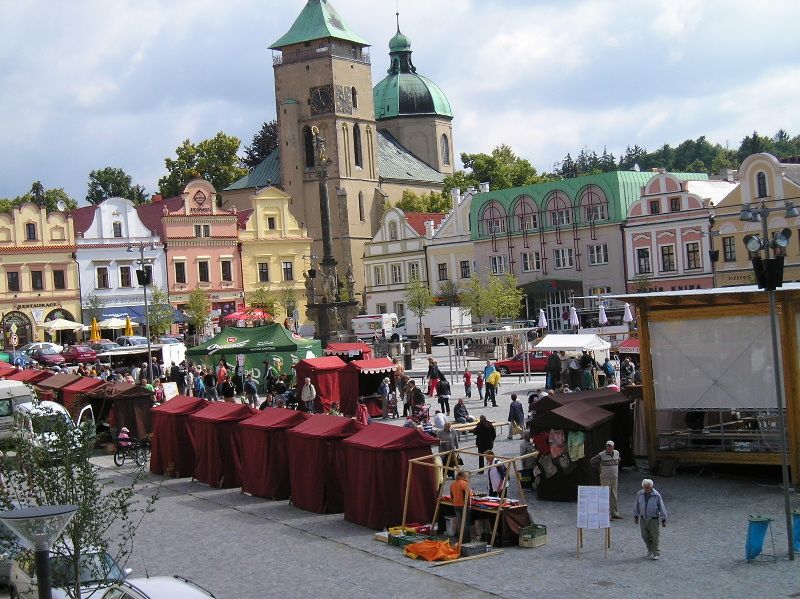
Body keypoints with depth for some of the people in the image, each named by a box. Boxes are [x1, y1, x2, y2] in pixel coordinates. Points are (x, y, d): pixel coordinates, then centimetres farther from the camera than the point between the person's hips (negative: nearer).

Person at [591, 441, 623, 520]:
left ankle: (614, 514, 19)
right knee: (606, 497, -8)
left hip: (614, 478, 5)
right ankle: (607, 515, -7)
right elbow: (592, 461, -3)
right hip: (605, 478, -5)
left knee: (614, 497, 11)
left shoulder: (616, 453, 3)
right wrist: (600, 467, 2)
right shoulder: (601, 455, -13)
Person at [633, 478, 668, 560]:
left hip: (653, 519, -4)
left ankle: (656, 553, 12)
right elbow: (637, 506, 11)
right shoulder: (639, 494, -2)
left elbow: (662, 508, -6)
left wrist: (663, 520, -4)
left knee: (655, 537, -1)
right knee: (645, 536, 9)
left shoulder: (656, 495, -12)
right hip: (643, 519, 4)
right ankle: (650, 549, 32)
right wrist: (636, 516, 12)